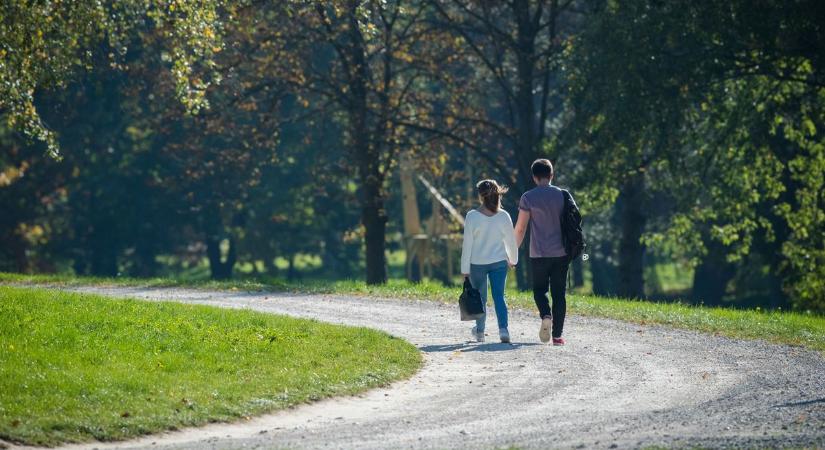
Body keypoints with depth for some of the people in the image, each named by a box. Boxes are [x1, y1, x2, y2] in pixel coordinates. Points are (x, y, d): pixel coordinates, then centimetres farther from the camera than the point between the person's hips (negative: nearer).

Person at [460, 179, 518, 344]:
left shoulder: (472, 216, -12)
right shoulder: (503, 216, -5)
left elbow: (467, 245, -8)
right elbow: (511, 241, 4)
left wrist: (465, 269, -2)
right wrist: (513, 260, 22)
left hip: (477, 263, -1)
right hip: (499, 262, 1)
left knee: (480, 298, 13)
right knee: (499, 296, 2)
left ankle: (480, 332, 26)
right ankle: (503, 329, -16)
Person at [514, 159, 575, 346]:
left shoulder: (528, 197, -4)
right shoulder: (562, 195, 3)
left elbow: (520, 228, -4)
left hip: (539, 254, -2)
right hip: (561, 253, 2)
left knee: (539, 289, 13)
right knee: (559, 293, 7)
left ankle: (546, 315, -16)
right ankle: (557, 335, 3)